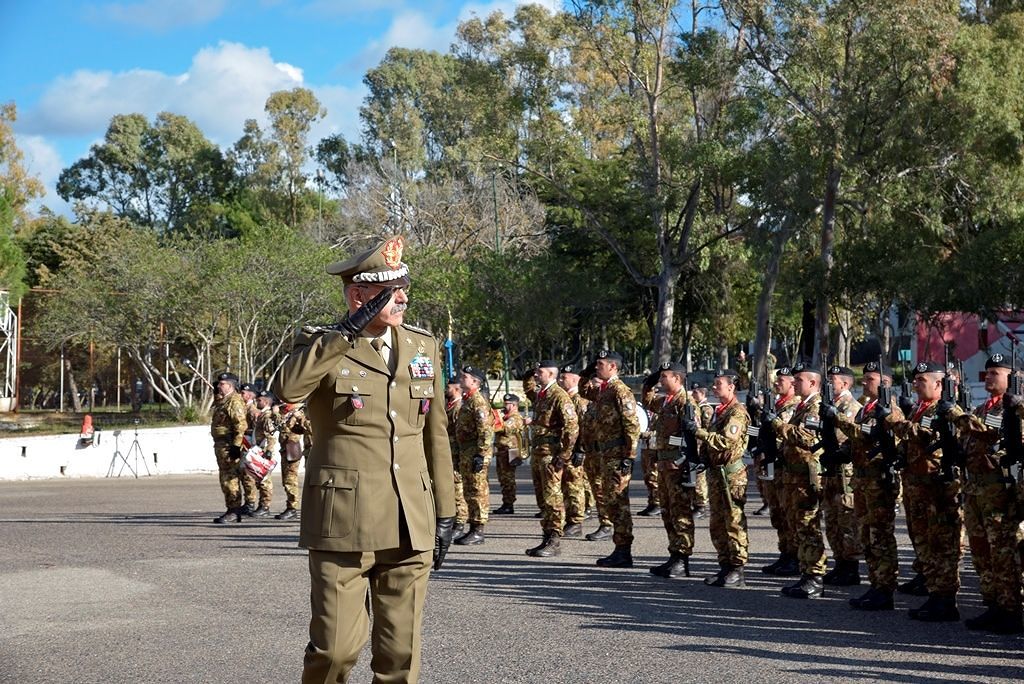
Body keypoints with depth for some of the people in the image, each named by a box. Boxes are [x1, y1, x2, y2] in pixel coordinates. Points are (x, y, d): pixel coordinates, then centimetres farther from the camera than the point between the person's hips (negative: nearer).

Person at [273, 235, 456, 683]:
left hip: (410, 525, 4)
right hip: (344, 523, -4)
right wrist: (348, 334, -22)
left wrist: (445, 513, 15)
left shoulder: (423, 346, 12)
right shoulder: (321, 344, -1)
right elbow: (287, 389, -24)